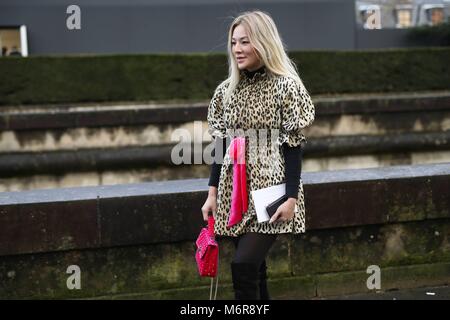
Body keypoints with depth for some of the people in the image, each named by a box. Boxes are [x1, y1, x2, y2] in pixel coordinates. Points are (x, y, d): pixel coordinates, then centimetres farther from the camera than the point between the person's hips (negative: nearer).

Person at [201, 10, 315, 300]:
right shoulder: (227, 90, 9)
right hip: (237, 193, 5)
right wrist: (212, 193, 8)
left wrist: (292, 198, -14)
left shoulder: (286, 86, -6)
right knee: (254, 272, 8)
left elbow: (294, 146, -9)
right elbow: (220, 145, 12)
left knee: (244, 265, -17)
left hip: (270, 191, -5)